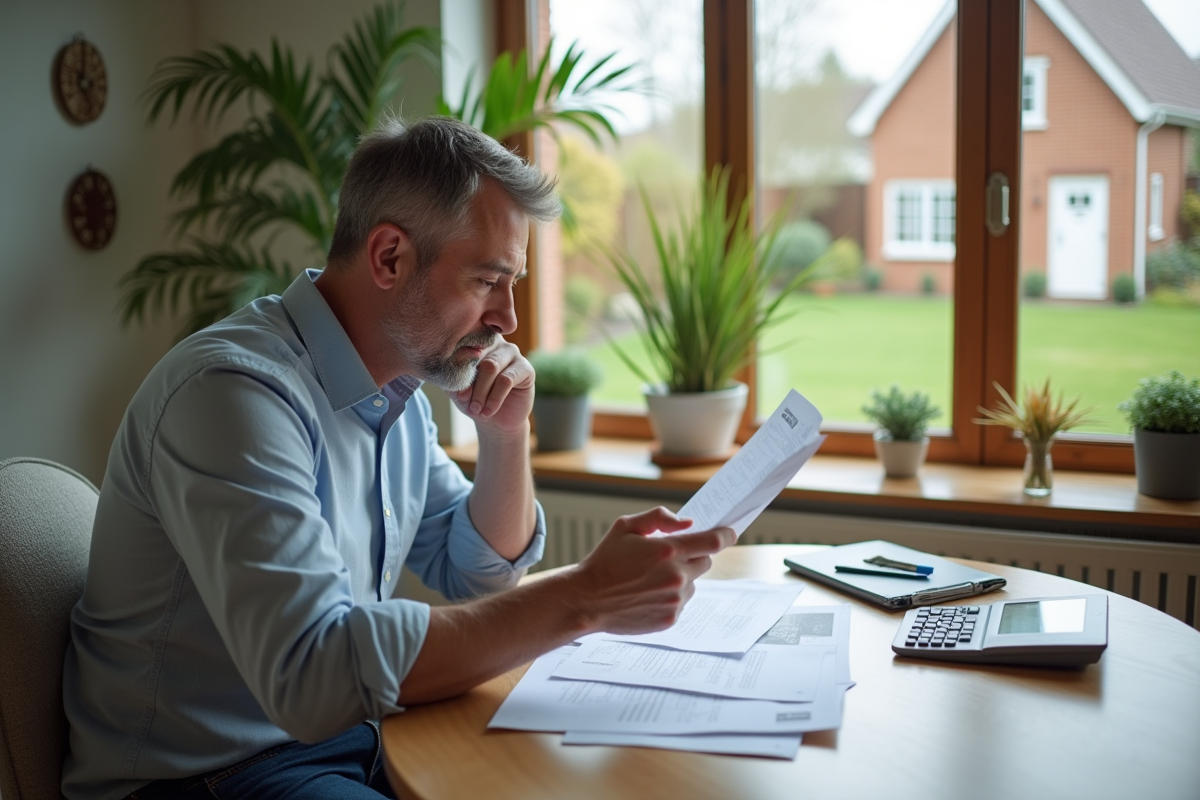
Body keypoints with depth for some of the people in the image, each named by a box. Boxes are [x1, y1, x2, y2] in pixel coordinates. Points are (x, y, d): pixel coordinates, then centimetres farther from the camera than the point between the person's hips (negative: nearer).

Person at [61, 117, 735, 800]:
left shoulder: (396, 385, 5)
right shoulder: (236, 388, -23)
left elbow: (478, 576, 14)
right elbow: (313, 675, -33)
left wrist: (507, 435, -3)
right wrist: (582, 599, -32)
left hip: (352, 738, 8)